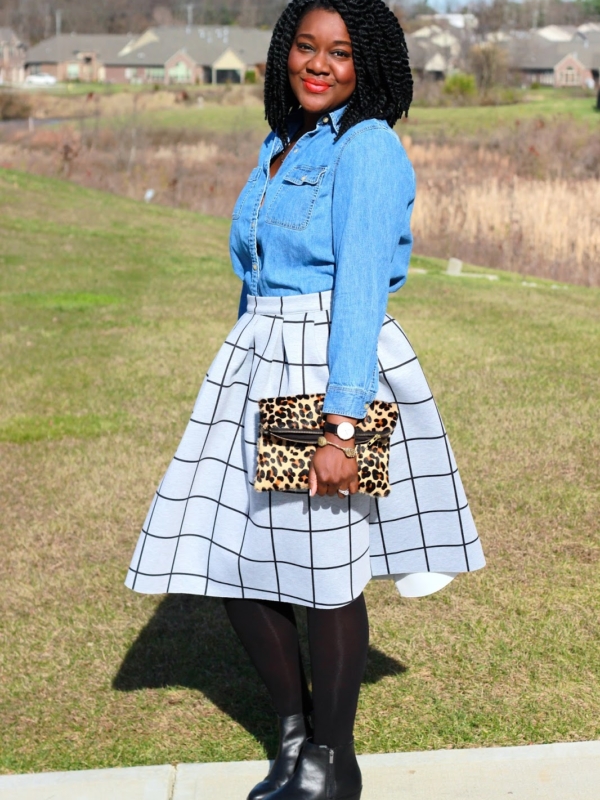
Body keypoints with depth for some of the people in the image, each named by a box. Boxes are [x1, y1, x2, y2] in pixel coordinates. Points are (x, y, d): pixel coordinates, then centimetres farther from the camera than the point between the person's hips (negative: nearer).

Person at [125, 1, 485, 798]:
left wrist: (342, 425, -24)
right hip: (258, 369, 8)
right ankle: (295, 731, 30)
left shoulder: (369, 149, -11)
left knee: (324, 573, 2)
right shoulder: (281, 143, 15)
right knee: (228, 564, 9)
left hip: (335, 370, -8)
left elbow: (361, 291, -19)